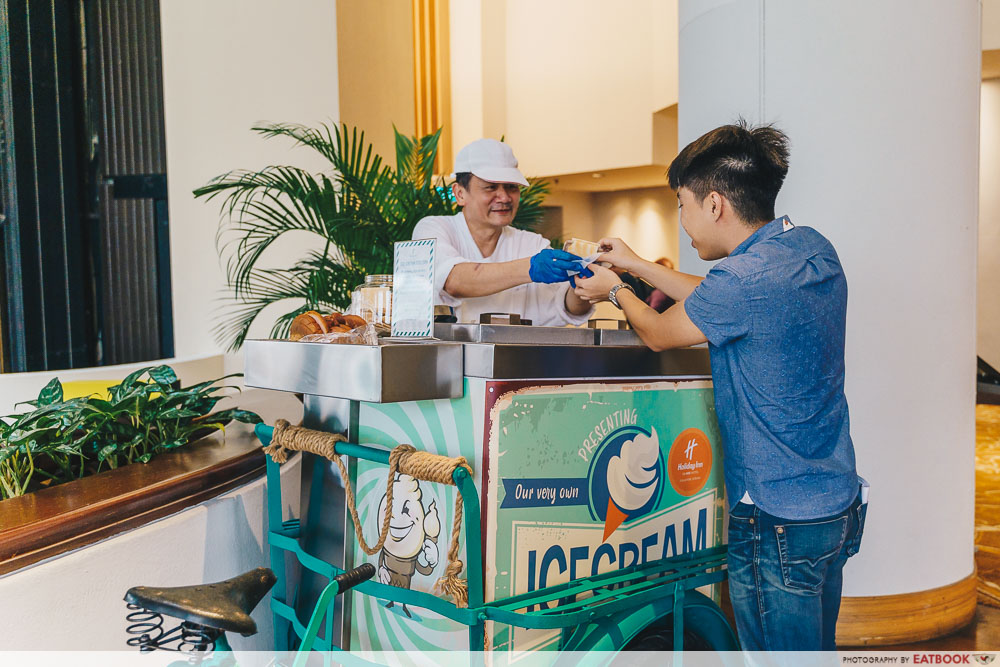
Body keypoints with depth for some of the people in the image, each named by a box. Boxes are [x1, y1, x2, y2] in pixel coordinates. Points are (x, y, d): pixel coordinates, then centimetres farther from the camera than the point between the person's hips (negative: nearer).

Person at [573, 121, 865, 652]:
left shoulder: (746, 277, -25)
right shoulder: (812, 247, 3)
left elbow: (657, 334, -7)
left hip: (780, 520, -9)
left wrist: (614, 290, 13)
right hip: (837, 502, 9)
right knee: (817, 648, 22)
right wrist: (635, 264, 23)